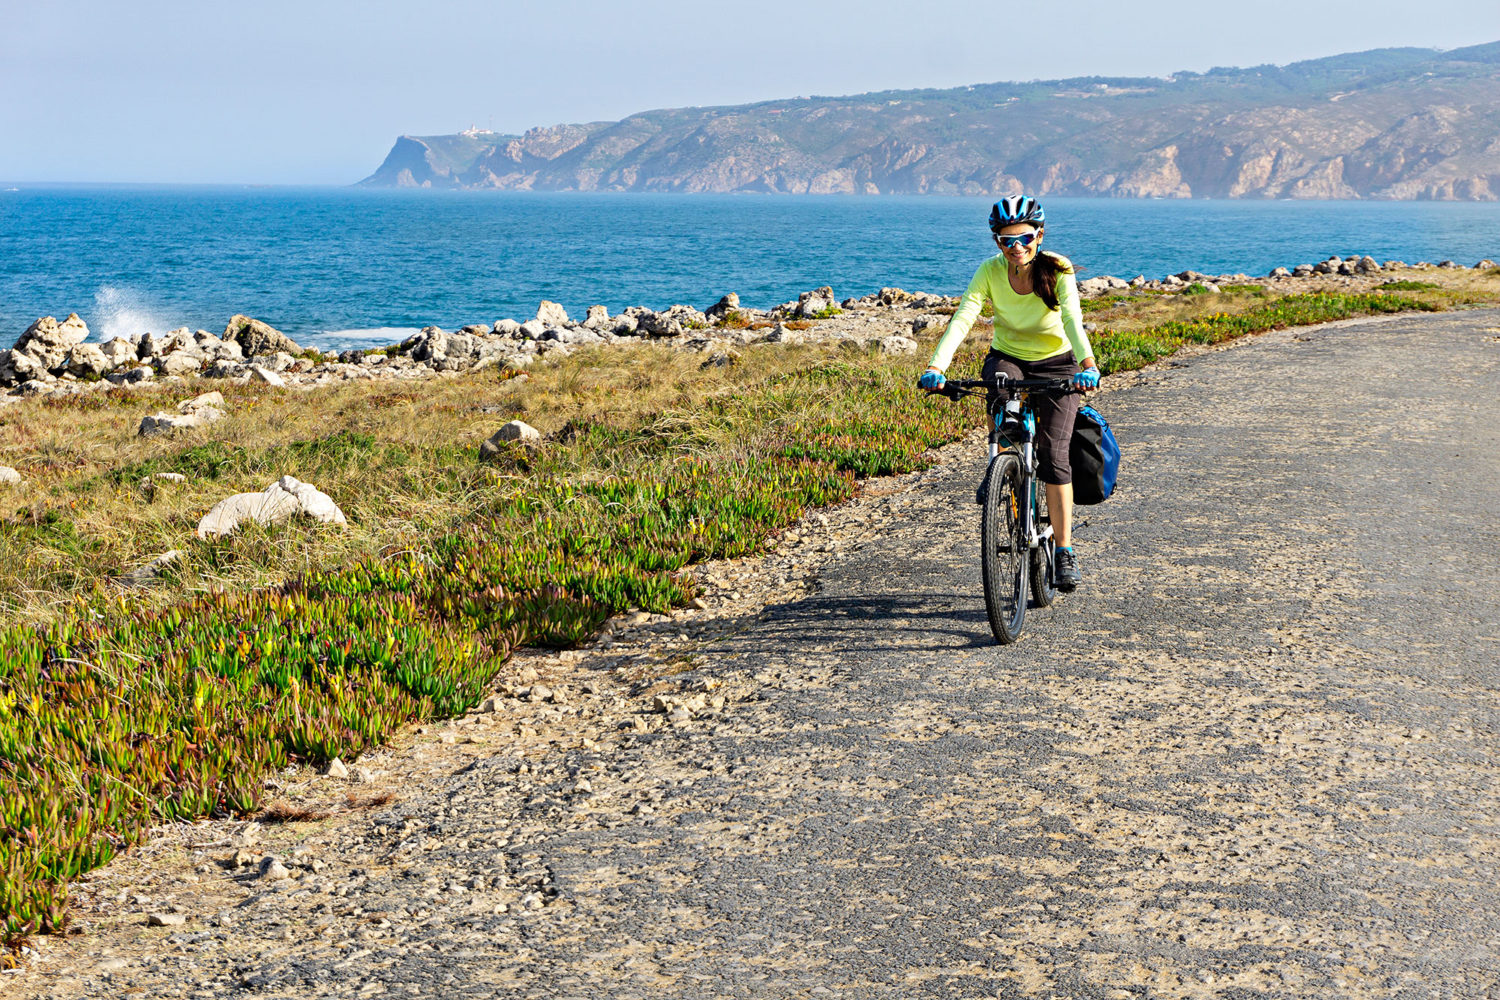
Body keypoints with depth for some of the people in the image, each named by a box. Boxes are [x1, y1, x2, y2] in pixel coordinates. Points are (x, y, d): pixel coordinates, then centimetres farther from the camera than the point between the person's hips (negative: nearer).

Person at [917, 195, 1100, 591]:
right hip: (1007, 356, 1)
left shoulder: (1057, 271, -21)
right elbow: (962, 319, -27)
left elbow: (1073, 320, -35)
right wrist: (936, 367, -43)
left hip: (1055, 363, -1)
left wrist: (1087, 365, -54)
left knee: (1054, 456, -12)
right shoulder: (991, 271, -16)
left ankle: (1064, 552, -3)